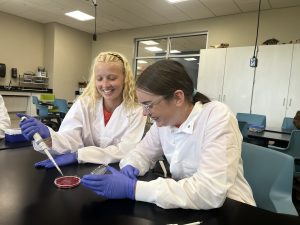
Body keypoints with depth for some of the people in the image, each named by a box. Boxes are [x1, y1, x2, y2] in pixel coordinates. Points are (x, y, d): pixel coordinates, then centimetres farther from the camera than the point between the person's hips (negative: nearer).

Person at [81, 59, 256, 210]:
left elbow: (210, 193, -30)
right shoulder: (165, 121, -4)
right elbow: (142, 153, 8)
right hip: (189, 208, 5)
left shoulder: (217, 117, -23)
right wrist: (130, 168, -15)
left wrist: (132, 188, -29)